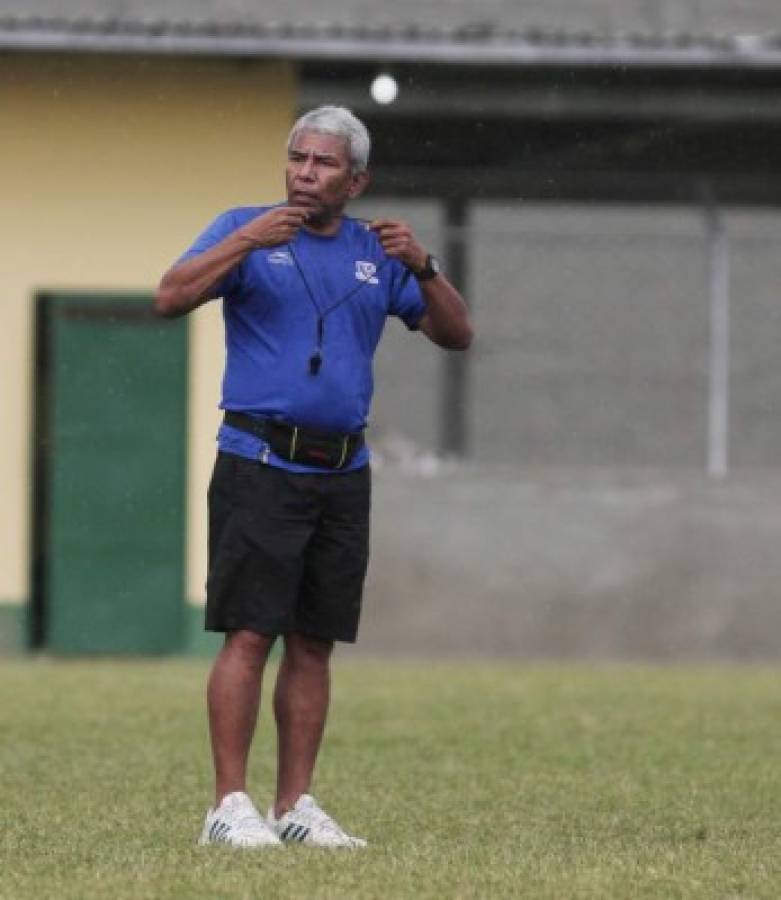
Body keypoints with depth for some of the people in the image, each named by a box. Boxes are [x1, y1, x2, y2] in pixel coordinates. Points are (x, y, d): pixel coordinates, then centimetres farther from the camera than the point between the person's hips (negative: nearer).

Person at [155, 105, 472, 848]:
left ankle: (295, 805, 9)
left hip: (342, 472, 4)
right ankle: (230, 805, -9)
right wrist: (247, 242, -21)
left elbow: (455, 335, 10)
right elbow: (171, 298, -11)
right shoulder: (245, 230, 3)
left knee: (313, 643, 5)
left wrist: (421, 267, -7)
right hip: (260, 463, -4)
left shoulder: (377, 252, 14)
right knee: (249, 635, -10)